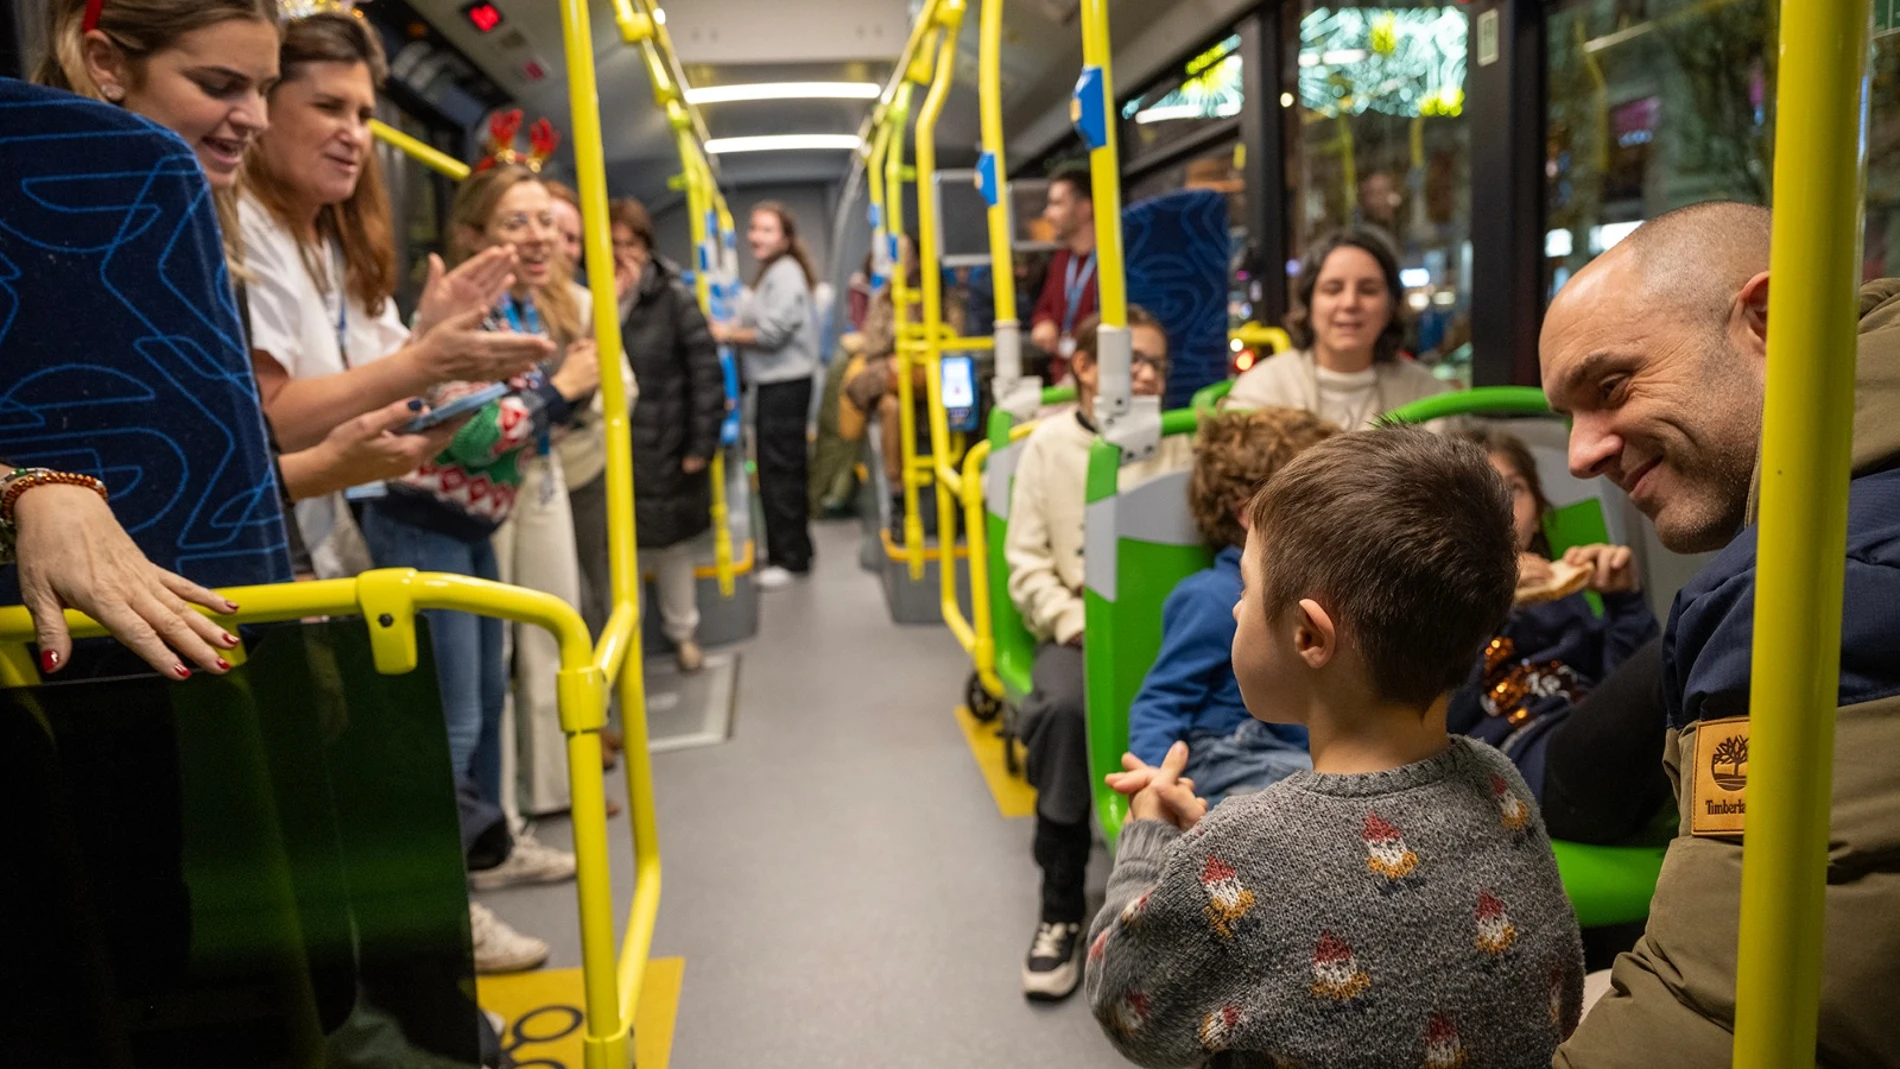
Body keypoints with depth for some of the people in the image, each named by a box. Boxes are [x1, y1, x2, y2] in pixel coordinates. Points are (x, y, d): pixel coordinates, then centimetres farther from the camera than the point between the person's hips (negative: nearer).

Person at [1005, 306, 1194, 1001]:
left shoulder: (1179, 443, 9)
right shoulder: (1048, 444, 7)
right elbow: (1028, 563, 2)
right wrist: (1079, 626, -11)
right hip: (1076, 627, -1)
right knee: (1063, 708, -32)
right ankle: (1061, 908, -15)